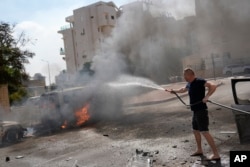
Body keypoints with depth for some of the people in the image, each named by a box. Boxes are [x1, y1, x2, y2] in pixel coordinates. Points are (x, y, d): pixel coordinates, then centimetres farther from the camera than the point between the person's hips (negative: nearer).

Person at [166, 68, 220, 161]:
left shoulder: (199, 81, -16)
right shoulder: (189, 84, 12)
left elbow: (213, 86, -27)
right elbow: (183, 90, 33)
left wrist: (206, 96, -36)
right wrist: (173, 91, 41)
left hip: (201, 111, -10)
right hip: (195, 111, 10)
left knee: (204, 132, -12)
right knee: (195, 130, 19)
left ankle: (216, 154, -7)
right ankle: (199, 150, 34)